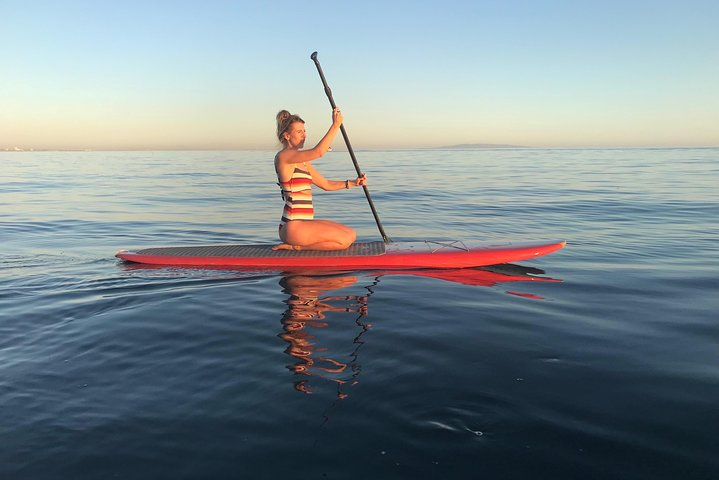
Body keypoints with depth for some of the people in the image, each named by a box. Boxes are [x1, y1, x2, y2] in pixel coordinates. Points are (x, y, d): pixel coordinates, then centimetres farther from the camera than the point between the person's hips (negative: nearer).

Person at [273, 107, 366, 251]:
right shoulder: (283, 156, -11)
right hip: (293, 227, -10)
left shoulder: (302, 162, 18)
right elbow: (318, 152, -25)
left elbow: (326, 184, 19)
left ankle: (296, 244, 6)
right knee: (344, 240, -14)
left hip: (304, 223, 10)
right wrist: (336, 125, -19)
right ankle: (296, 247, -5)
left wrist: (352, 183, 6)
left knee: (351, 234, 8)